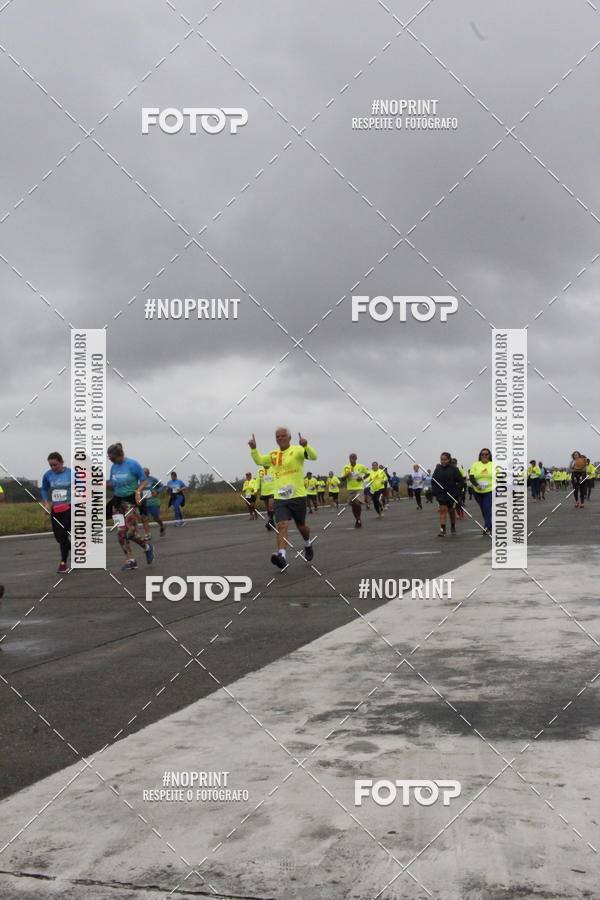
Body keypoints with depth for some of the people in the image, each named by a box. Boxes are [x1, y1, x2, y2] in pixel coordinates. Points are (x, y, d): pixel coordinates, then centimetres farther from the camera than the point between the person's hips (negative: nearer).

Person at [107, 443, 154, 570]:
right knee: (121, 533, -3)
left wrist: (138, 491, -19)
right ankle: (130, 560, 5)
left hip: (130, 501, -6)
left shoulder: (133, 464, -10)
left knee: (130, 532, -10)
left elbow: (144, 480, -4)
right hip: (117, 501, 6)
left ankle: (147, 546, 19)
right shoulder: (113, 467, 7)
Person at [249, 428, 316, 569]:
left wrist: (306, 446, -37)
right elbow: (259, 460, 25)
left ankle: (308, 545, 43)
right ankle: (282, 556, -27)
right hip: (279, 498, 3)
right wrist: (253, 449, 6)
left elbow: (313, 456, -17)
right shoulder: (273, 455, 14)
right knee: (282, 526, -15)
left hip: (298, 496, -3)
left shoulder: (297, 450, -3)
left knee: (301, 526, 13)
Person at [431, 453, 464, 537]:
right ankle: (442, 529, -12)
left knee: (451, 511, 13)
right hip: (441, 494, 1)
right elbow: (433, 481, 8)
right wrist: (435, 492, 1)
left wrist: (458, 492, -10)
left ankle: (453, 527, 34)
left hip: (451, 494, -1)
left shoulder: (453, 469, -7)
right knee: (443, 509, -10)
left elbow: (460, 481, -5)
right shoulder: (438, 469, 0)